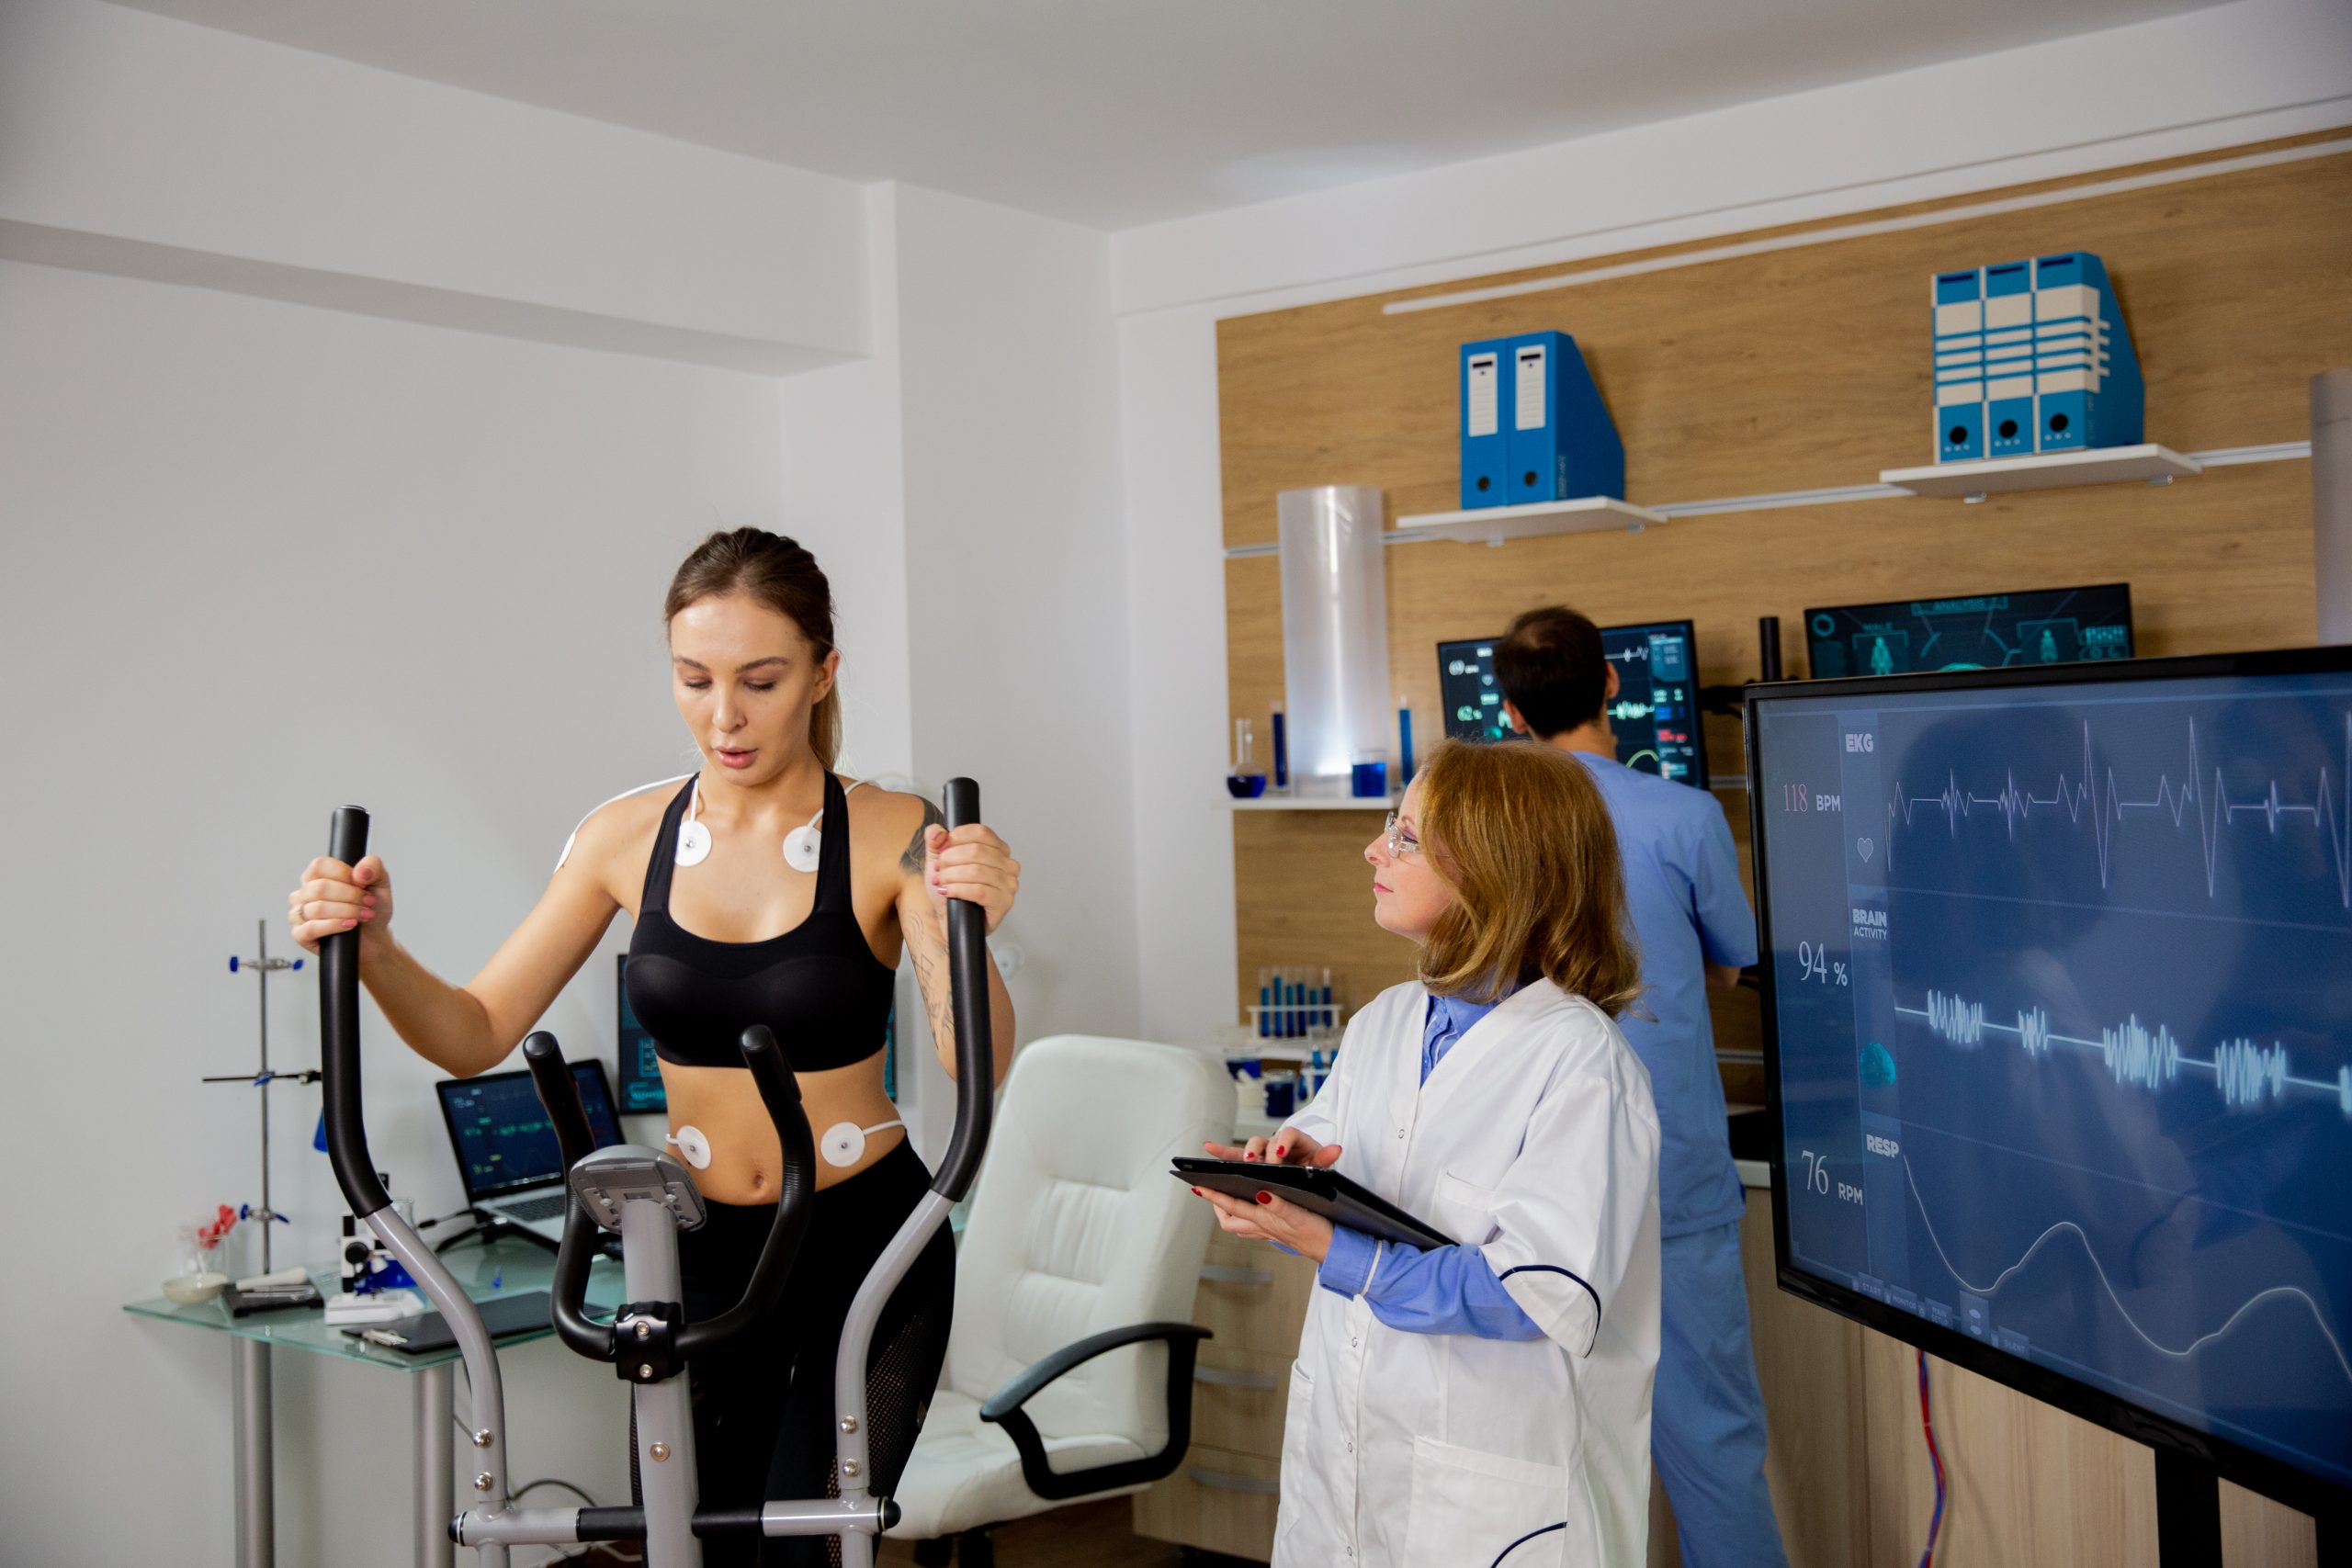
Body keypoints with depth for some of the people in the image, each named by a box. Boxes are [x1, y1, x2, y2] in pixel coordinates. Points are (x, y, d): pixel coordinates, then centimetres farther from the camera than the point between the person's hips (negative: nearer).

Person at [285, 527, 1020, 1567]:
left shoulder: (893, 837, -13)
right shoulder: (629, 837, -3)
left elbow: (977, 1067, -22)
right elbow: (474, 1036, -1)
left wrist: (968, 933, -41)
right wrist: (372, 946, -20)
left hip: (868, 1250, -3)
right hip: (699, 1251, 3)